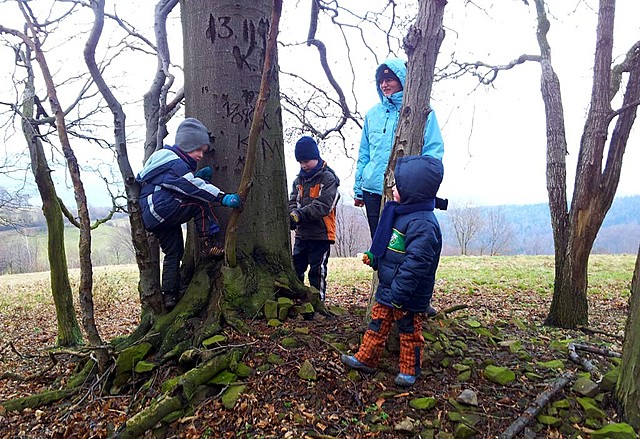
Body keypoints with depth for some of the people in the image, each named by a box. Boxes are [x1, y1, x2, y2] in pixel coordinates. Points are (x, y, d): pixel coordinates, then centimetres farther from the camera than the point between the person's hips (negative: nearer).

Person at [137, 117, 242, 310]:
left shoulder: (172, 160, 20)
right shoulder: (174, 163, -13)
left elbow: (180, 184, 22)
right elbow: (192, 187, -26)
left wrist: (197, 176, 6)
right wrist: (222, 197, -32)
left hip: (153, 217, 11)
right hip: (159, 208, -11)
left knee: (174, 252, 16)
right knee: (201, 202, -17)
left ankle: (169, 294, 20)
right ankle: (208, 246, -16)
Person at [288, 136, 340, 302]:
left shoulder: (328, 177, -10)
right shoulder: (300, 179, 11)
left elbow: (324, 205, -20)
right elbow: (293, 201, 7)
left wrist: (301, 214, -26)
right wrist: (292, 214, -15)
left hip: (320, 234, -6)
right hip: (301, 233, 6)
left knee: (317, 271, 1)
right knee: (296, 268, 12)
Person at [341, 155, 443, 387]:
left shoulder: (422, 222, -26)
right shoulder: (401, 213, 7)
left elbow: (416, 261, -30)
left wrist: (399, 293, -29)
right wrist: (373, 257, 9)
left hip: (406, 294, -9)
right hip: (387, 287, 9)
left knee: (409, 331, 10)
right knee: (378, 324, 18)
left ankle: (409, 371, 28)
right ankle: (366, 359, 31)